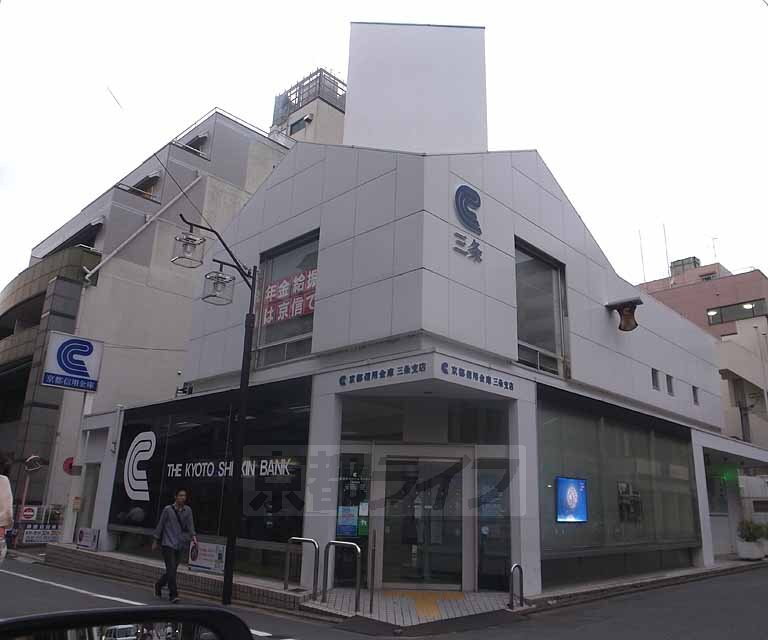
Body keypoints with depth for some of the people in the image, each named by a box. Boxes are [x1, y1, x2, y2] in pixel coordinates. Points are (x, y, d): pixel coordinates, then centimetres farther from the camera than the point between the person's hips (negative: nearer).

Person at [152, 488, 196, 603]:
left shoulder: (188, 510, 3)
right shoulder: (168, 509, -5)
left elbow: (190, 526, 1)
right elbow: (160, 525, 2)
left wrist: (193, 536, -15)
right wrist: (155, 541, 4)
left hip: (180, 545, 4)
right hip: (168, 543, -4)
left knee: (172, 570, 11)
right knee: (171, 569, -11)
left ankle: (159, 585, 37)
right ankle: (173, 595, -4)